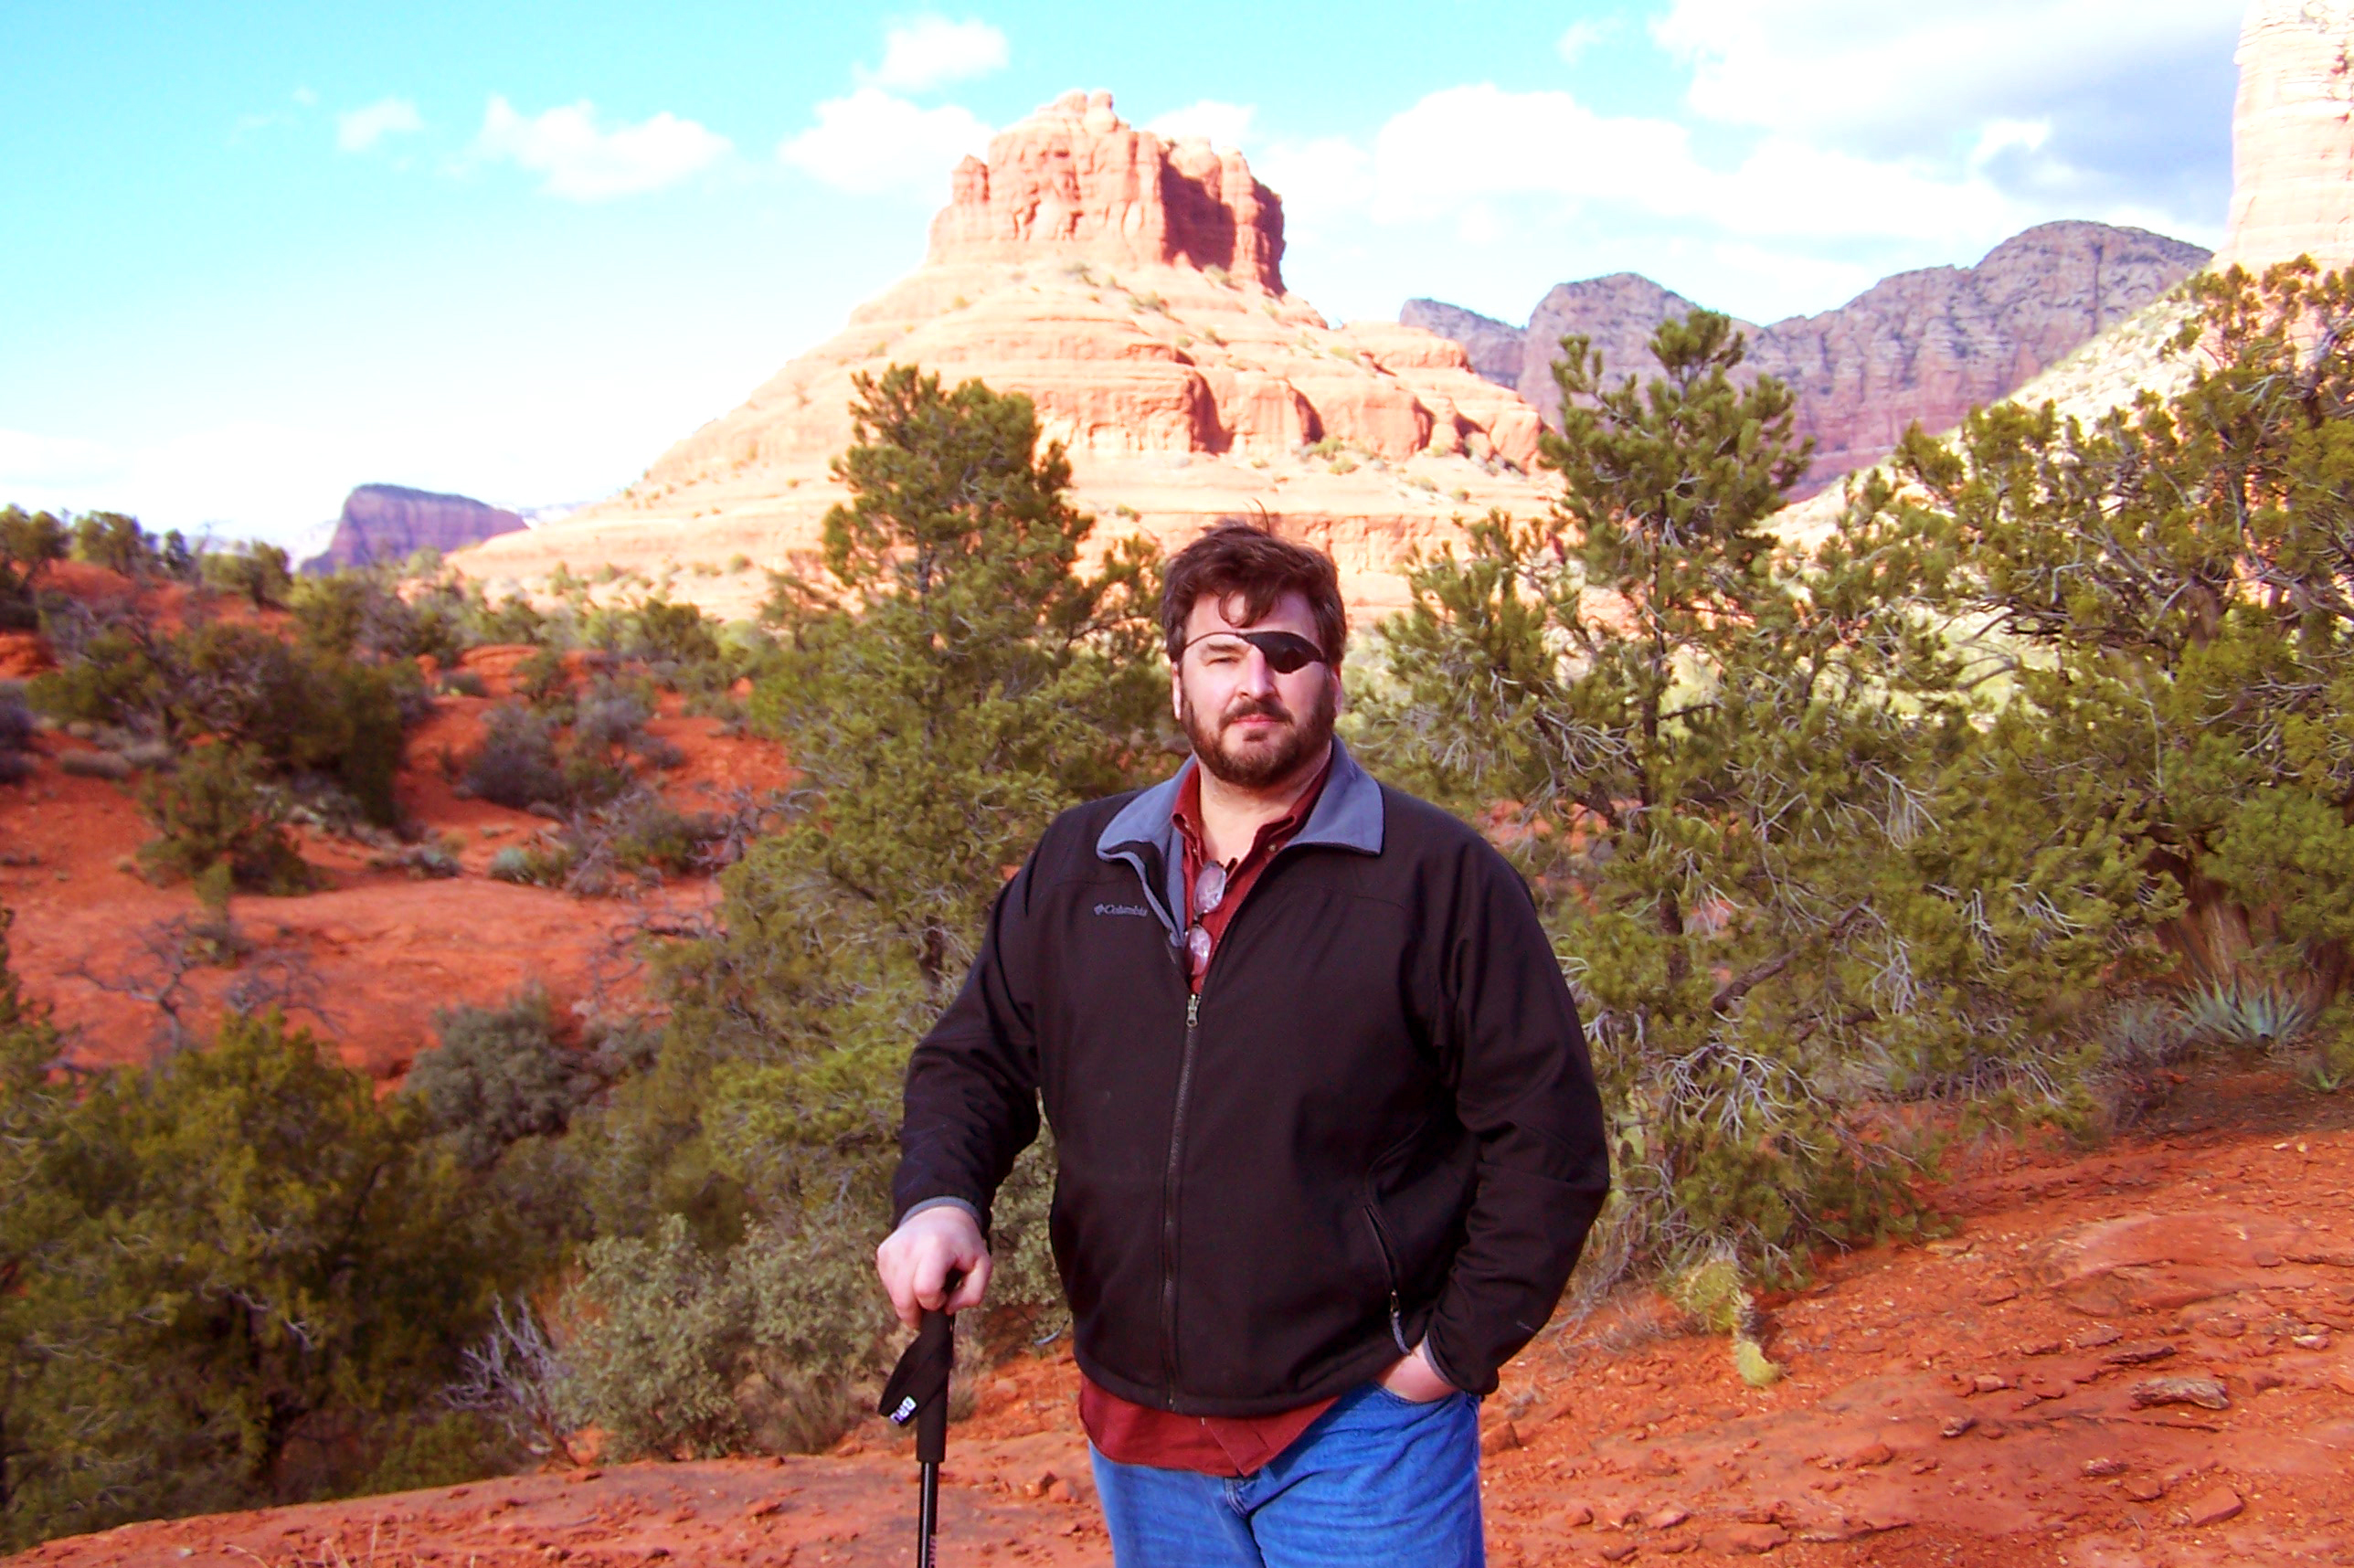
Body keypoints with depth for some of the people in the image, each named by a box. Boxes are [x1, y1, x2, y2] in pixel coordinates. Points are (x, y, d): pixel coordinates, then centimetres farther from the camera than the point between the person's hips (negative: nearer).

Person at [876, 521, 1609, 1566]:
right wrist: (940, 1198, -9)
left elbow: (1547, 1139, -7)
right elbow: (977, 1058, 10)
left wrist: (1459, 1350, -9)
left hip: (1359, 1432, -4)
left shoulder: (1441, 878, -7)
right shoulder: (1076, 867, 6)